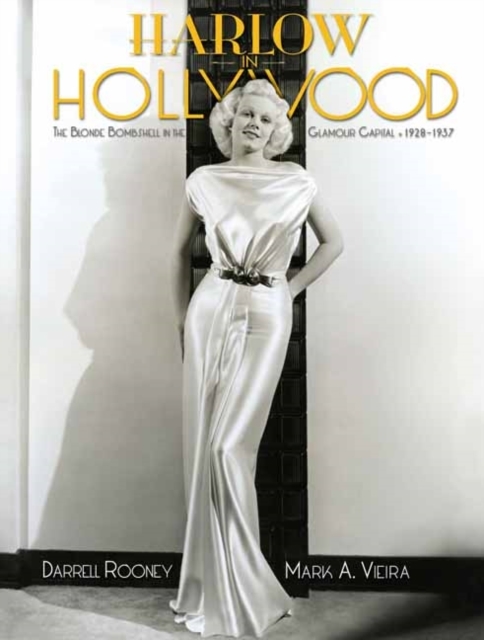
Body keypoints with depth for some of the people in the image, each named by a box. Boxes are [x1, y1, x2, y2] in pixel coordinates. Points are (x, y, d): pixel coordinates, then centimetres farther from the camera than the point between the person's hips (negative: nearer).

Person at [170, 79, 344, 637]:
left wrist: (293, 288, 5)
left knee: (228, 447, -8)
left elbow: (333, 242, 13)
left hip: (266, 318, -2)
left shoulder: (296, 181, 4)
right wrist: (182, 318, 10)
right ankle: (213, 586, 22)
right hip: (211, 311, 3)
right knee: (202, 446, 3)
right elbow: (182, 250, 15)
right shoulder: (204, 181, 8)